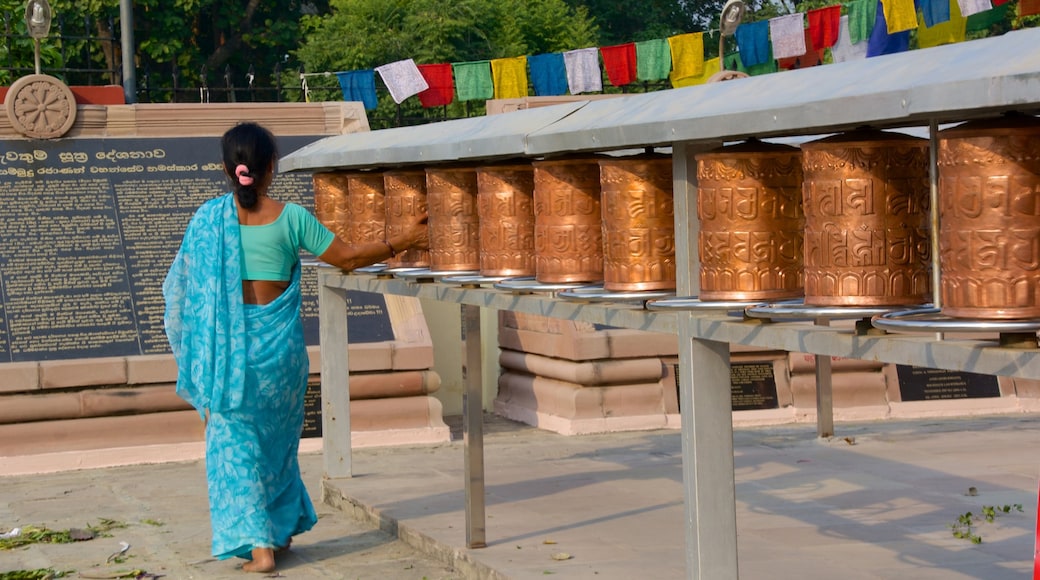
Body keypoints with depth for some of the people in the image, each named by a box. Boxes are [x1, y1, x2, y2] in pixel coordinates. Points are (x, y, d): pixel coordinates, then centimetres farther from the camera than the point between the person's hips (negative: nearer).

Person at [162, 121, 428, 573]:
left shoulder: (209, 217, -4)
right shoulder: (290, 217, -6)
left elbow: (182, 284, 2)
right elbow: (348, 258, 0)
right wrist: (403, 241, 11)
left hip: (229, 342, -1)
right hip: (280, 341, 1)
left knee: (235, 439, 7)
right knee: (277, 434, 19)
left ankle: (258, 545, 1)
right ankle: (281, 528, 29)